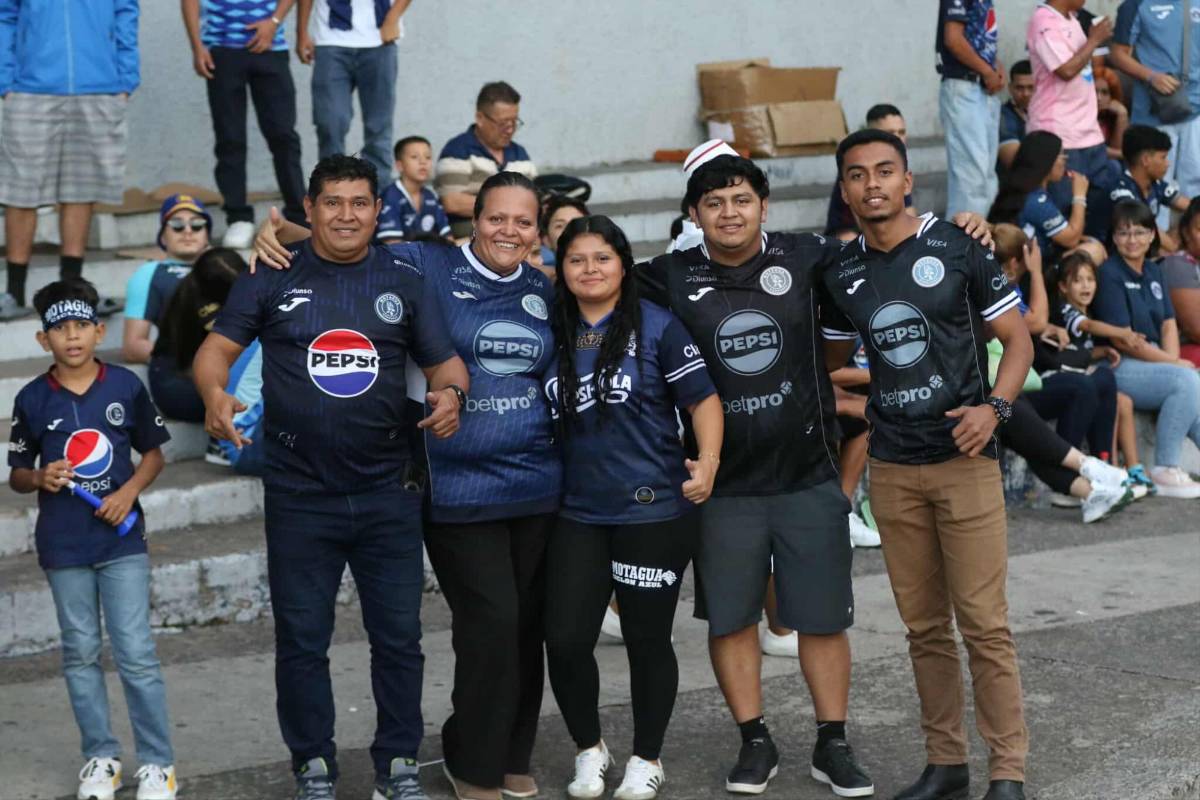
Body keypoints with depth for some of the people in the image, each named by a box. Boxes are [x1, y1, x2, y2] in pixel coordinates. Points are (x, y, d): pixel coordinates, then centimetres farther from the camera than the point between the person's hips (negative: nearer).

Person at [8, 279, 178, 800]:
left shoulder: (126, 386, -2)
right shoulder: (32, 399, -1)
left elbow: (153, 452, 8)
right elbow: (16, 475, 7)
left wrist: (130, 491, -9)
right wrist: (40, 478, -14)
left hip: (122, 539, -1)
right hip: (63, 545, 1)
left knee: (137, 654, -3)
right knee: (80, 653, 10)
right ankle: (101, 757, 22)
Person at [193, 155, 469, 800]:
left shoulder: (405, 282, 8)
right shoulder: (272, 279, 3)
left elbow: (443, 359, 8)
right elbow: (217, 347, 1)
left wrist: (451, 392, -15)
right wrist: (215, 395, -21)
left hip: (388, 495, 1)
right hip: (299, 497, -1)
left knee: (399, 635, 6)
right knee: (302, 639, 7)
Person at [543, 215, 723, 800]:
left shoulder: (658, 327, -4)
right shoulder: (554, 335, 7)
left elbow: (703, 400, -4)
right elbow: (543, 418, 18)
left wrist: (707, 462, -17)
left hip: (654, 511, -3)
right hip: (577, 515, 4)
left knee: (646, 639, 6)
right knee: (564, 639, -1)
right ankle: (588, 748, 23)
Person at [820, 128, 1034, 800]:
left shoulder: (957, 250, -4)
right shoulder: (841, 274, 7)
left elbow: (1018, 339, -2)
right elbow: (831, 361, 22)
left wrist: (994, 406, -16)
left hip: (964, 460, -4)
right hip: (892, 467, 4)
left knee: (984, 622, -5)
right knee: (925, 625, 10)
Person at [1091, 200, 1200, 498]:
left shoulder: (1153, 271, 17)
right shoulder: (1110, 274, -8)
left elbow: (1169, 323, 14)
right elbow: (1122, 339, -13)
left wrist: (1173, 361, -6)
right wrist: (1172, 363, -10)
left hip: (1155, 363, 7)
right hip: (1120, 368, -7)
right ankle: (1165, 471, -21)